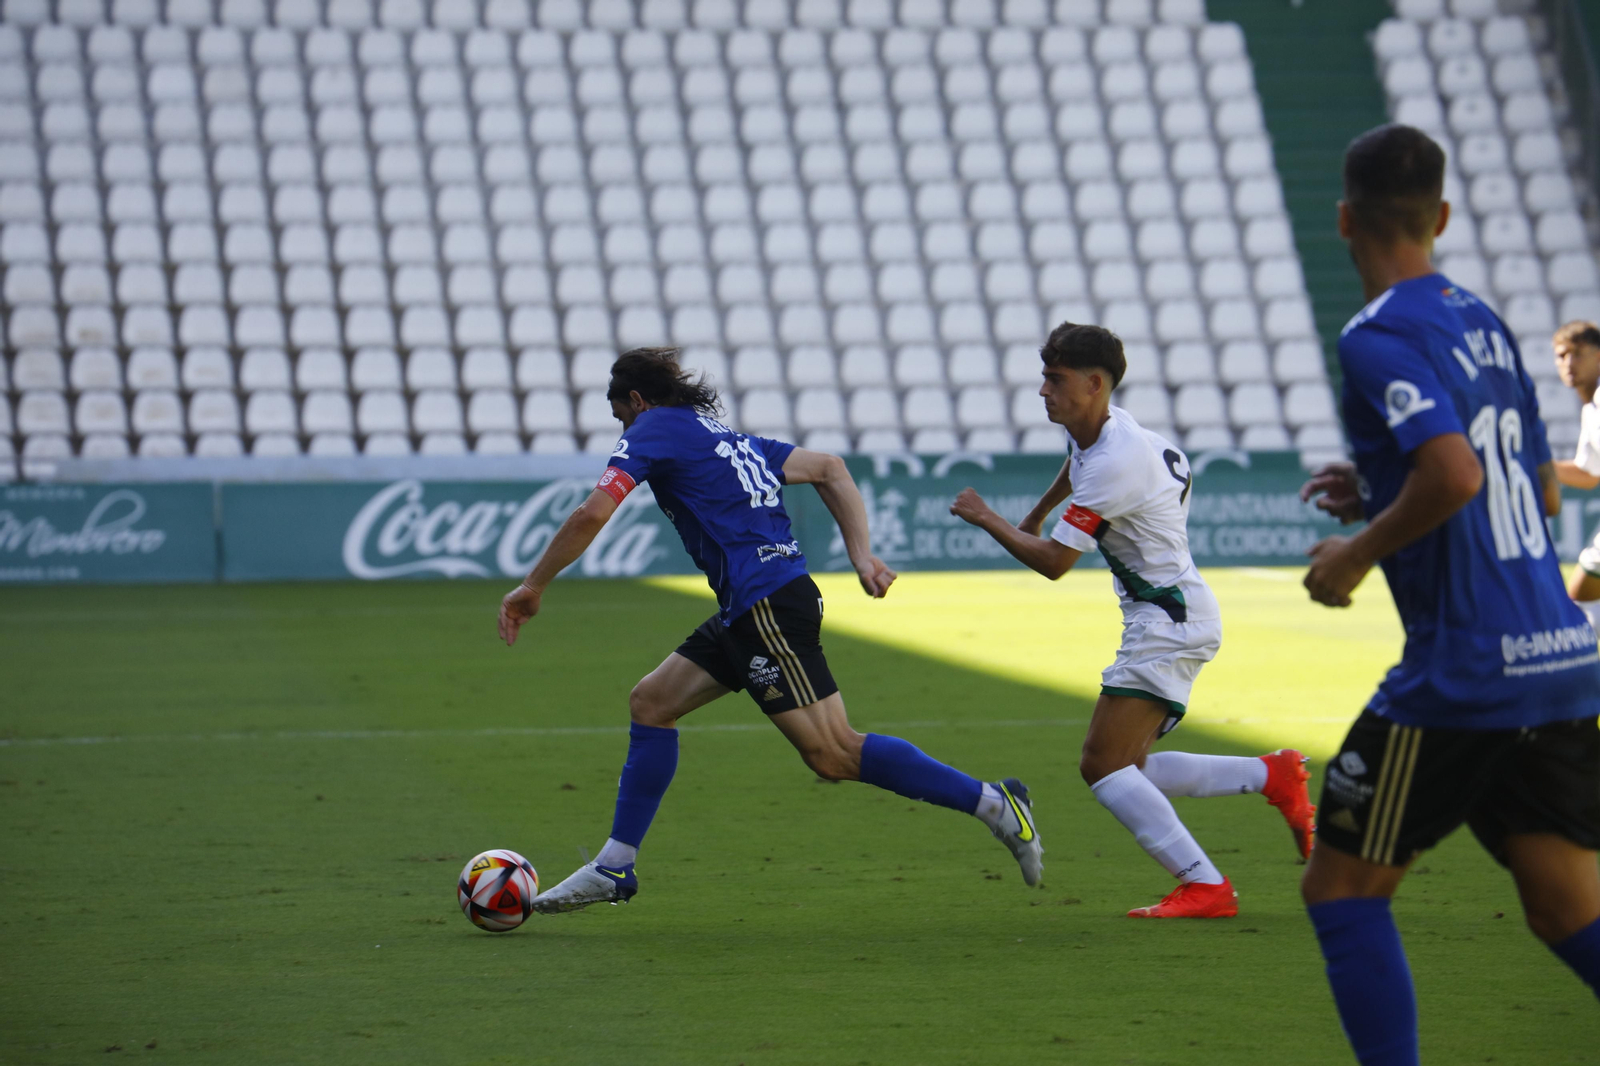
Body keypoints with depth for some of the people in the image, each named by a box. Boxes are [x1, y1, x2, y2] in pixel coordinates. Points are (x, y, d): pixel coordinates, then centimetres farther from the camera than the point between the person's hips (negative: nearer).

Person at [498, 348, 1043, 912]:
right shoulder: (724, 438, 25)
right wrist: (861, 553, 15)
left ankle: (993, 802, -8)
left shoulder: (653, 430, 1)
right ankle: (614, 870, 15)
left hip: (768, 606, -10)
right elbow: (829, 468, 24)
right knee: (651, 702, 12)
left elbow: (592, 513, -12)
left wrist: (532, 587, -2)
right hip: (748, 611, 10)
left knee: (833, 753, -10)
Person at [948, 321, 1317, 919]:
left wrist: (986, 519, -5)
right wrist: (1035, 516, 48)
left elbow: (1053, 562, -19)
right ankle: (1272, 776, 12)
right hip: (1169, 617, 10)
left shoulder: (1114, 465, -22)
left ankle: (1204, 887, -18)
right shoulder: (1098, 431, 7)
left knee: (1104, 765, -16)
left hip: (1169, 620, -10)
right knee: (1123, 767, 10)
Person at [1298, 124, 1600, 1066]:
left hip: (1460, 672, -8)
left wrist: (1358, 555, -10)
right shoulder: (1485, 324, 15)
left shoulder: (1379, 337, -11)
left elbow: (1454, 473, -25)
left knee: (1341, 886, 7)